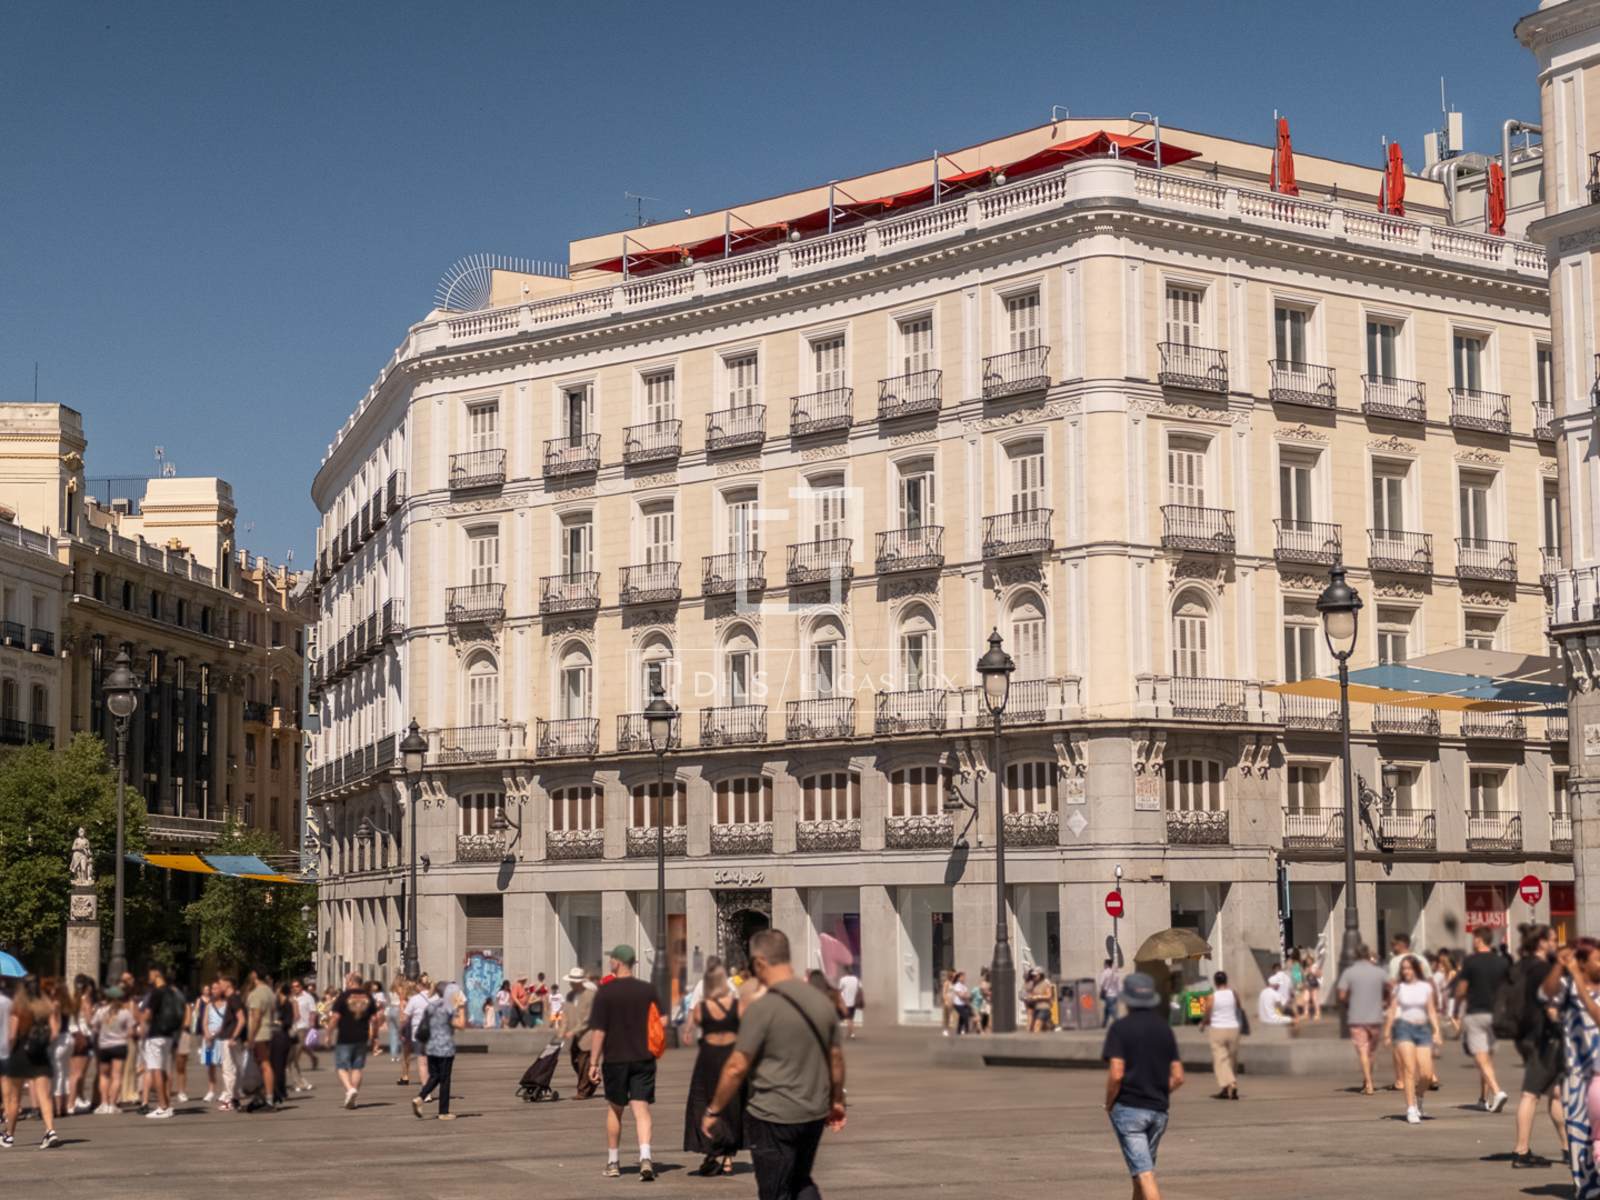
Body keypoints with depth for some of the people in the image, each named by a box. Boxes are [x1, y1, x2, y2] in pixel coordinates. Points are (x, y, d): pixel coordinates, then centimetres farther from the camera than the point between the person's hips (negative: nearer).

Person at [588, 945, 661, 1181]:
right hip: (643, 1058, 2)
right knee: (641, 1109, -1)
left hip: (615, 1058, -2)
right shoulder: (648, 990, 1)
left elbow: (599, 1030, -9)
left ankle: (613, 1162, 22)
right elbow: (662, 1020, 3)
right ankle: (645, 1157, -20)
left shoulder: (605, 991, -8)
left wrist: (594, 1062, -3)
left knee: (614, 1110, 13)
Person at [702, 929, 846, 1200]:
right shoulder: (821, 1001, 3)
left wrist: (714, 1111, -4)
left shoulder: (762, 1009, -17)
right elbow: (836, 1058, 11)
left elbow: (736, 1068, -16)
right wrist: (837, 1101, 25)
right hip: (814, 1114, 6)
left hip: (773, 1119, -6)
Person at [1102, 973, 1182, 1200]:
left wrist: (1109, 1104, -2)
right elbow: (1178, 1077, 5)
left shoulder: (1120, 1028, -8)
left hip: (1128, 1109, -5)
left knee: (1144, 1173, -9)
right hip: (1158, 1109, 5)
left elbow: (1116, 1074, -16)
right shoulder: (1164, 1028, 8)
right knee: (1142, 1170, 20)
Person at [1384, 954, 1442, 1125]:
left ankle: (1418, 1097, 25)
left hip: (1423, 1029, 2)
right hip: (1404, 1027, -2)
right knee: (1409, 1069, -11)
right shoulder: (1398, 987, 5)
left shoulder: (1426, 987, 9)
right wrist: (1387, 1032, 0)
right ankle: (1411, 1108, -7)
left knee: (1426, 1073, -5)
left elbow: (1431, 1010, 11)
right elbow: (1392, 1011, 6)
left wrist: (1436, 1031, 2)